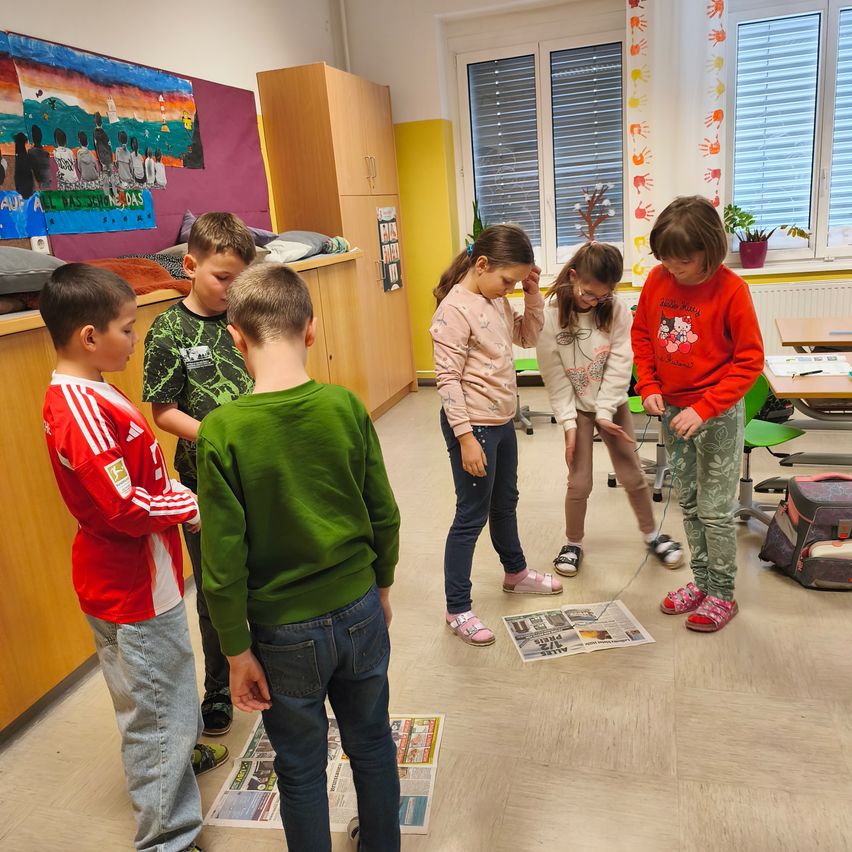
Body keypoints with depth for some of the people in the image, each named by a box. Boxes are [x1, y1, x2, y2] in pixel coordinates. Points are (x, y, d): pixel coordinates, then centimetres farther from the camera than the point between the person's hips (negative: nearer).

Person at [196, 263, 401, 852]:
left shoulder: (222, 431, -20)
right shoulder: (345, 405, -13)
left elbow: (224, 560, -16)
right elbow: (385, 515, -4)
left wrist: (237, 650, -3)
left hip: (286, 631, -3)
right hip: (361, 610, 3)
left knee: (302, 770, 19)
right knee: (371, 742, 25)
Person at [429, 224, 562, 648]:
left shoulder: (496, 300, 7)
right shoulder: (455, 309, -20)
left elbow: (529, 336, 18)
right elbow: (447, 379, -22)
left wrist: (533, 292, 3)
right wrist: (466, 437, -24)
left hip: (502, 422, 9)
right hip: (473, 426, -9)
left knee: (505, 502, 25)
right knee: (471, 516, 1)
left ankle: (515, 573, 47)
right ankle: (457, 609, 15)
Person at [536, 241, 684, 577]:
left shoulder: (616, 310, -11)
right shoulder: (550, 315, -16)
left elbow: (619, 365, -13)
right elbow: (555, 376, -14)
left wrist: (604, 413, -18)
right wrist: (569, 422, -15)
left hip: (613, 404, 2)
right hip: (576, 408, -1)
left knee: (632, 476, 10)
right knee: (580, 482, 1)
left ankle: (652, 535, 31)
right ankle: (573, 543, 23)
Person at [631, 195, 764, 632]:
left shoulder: (731, 289, -17)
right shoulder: (657, 280, -3)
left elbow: (750, 359, -14)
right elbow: (642, 334, 10)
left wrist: (703, 409, -21)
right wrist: (649, 386, -3)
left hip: (718, 415, -5)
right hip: (673, 410, 5)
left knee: (715, 508, 3)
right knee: (689, 502, 16)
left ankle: (722, 594, 21)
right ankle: (701, 581, 33)